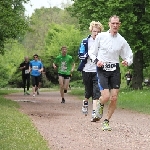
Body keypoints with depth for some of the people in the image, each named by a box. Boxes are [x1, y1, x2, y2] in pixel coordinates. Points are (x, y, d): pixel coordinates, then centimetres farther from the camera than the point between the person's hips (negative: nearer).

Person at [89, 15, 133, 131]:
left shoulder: (122, 41, 3)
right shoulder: (101, 36, 0)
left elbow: (129, 56, 9)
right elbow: (92, 53, 9)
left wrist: (127, 62, -13)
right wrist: (96, 60, -11)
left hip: (115, 70, 2)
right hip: (102, 69, -2)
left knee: (114, 98, -4)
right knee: (106, 97, -15)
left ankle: (106, 121, 13)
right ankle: (101, 106, 22)